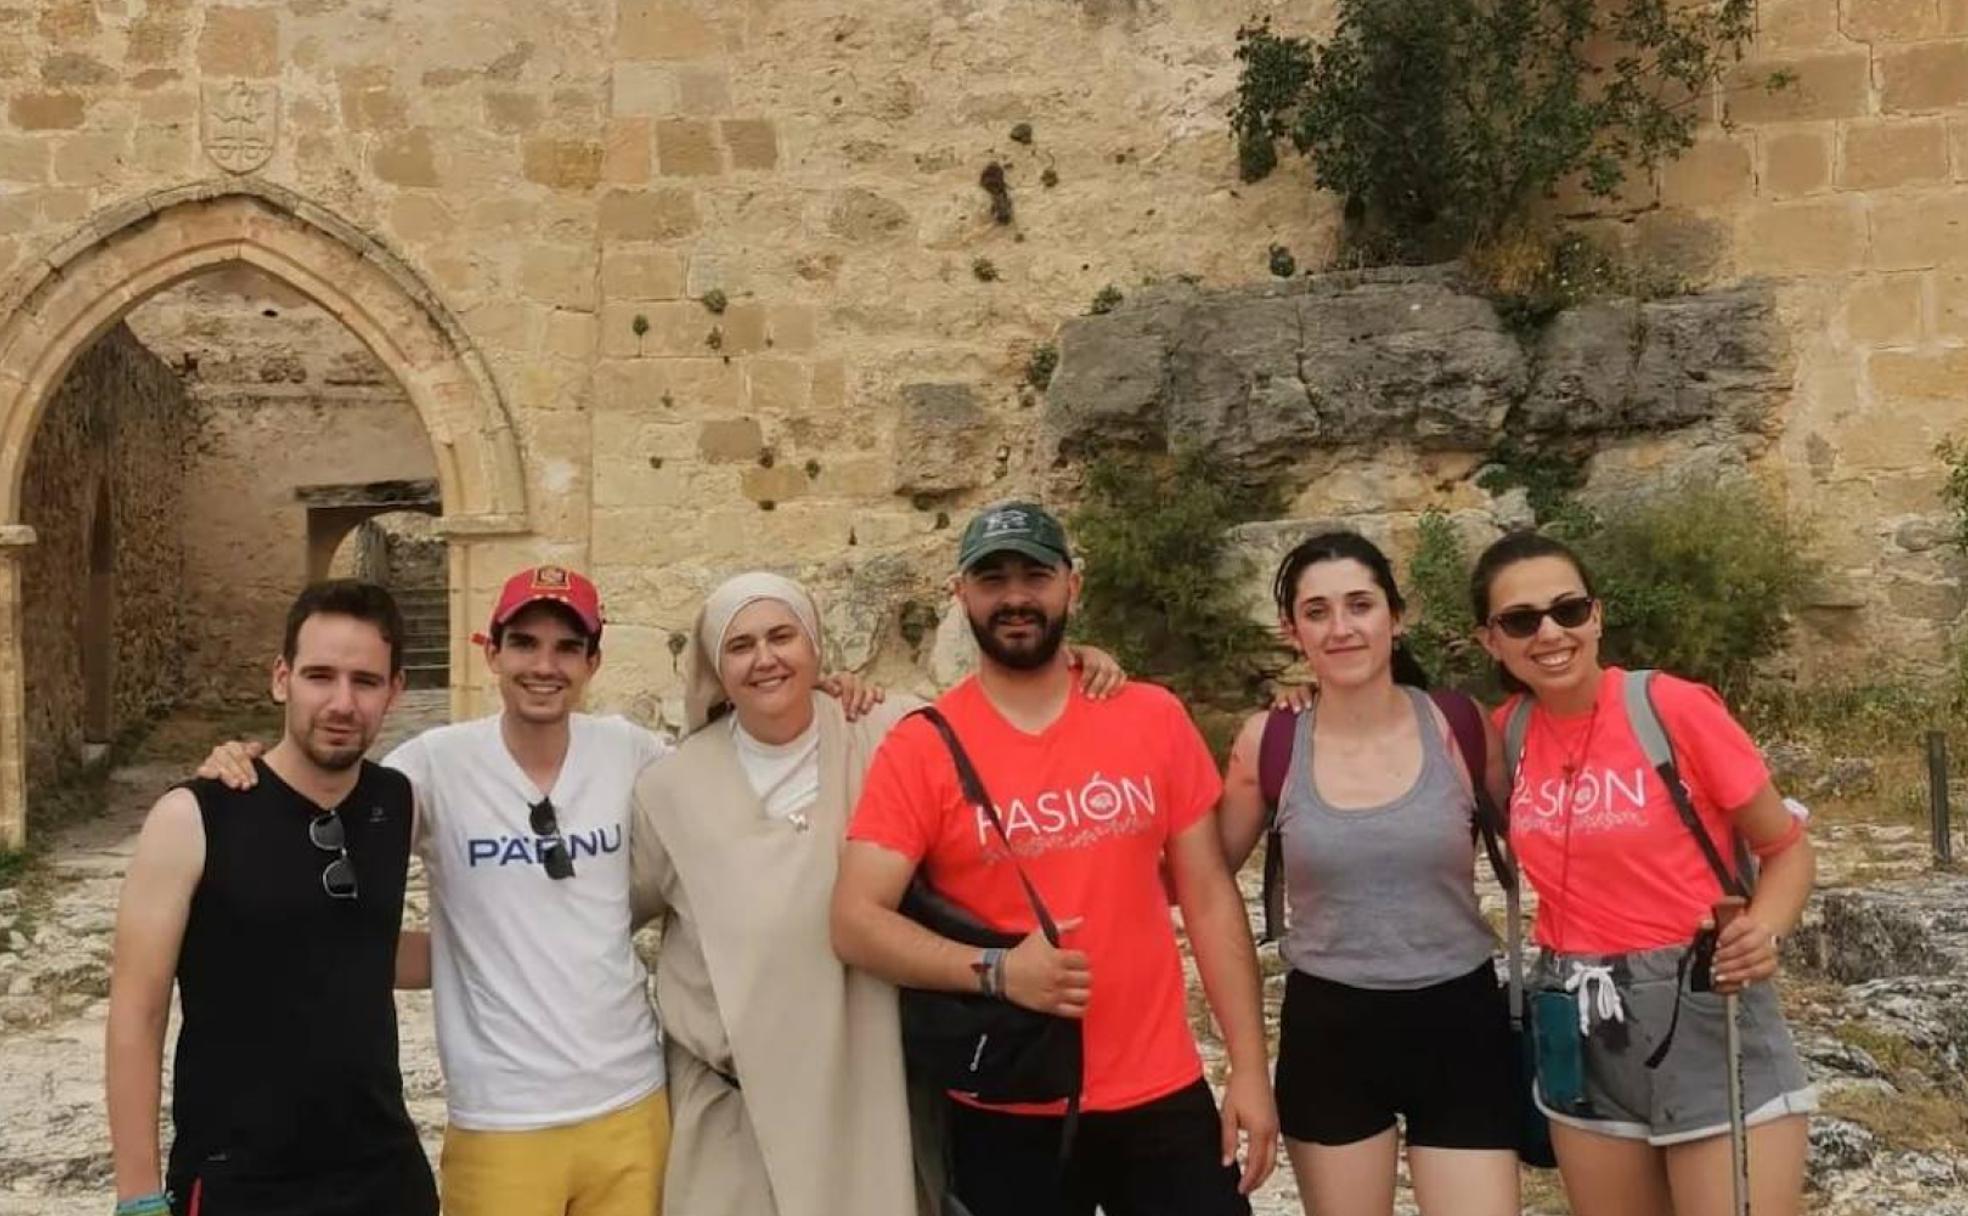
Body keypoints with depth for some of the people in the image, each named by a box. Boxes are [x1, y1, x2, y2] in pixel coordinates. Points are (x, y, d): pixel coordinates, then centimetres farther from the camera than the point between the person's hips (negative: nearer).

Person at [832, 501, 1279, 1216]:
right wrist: (996, 972, -22)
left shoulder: (1154, 720, 0)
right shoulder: (919, 749, -6)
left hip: (1163, 1100, 2)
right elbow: (856, 921, -10)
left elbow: (1210, 899, 3)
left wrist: (1248, 1068, 1)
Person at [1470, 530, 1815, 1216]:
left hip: (1704, 1015, -4)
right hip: (1579, 1030, 5)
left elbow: (1787, 847, -2)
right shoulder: (1506, 732, 1)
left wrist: (1762, 931, -23)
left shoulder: (1677, 709, -12)